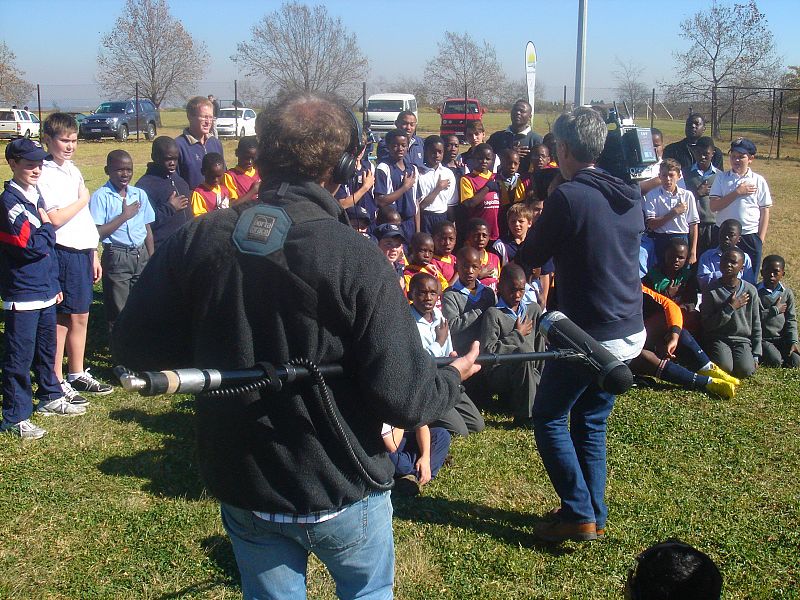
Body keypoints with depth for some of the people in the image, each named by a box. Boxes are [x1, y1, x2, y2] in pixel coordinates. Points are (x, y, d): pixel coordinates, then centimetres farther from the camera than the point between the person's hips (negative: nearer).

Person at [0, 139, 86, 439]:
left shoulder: (35, 197, 11)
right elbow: (33, 246, -24)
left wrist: (54, 284, 18)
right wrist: (47, 226, -6)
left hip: (44, 291, 9)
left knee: (47, 348, 21)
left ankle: (51, 398, 37)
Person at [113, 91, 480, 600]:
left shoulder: (197, 240, -13)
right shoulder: (357, 258, -24)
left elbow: (133, 347, -3)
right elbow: (403, 398, -23)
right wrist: (453, 378, -1)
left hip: (242, 486, 3)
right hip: (342, 492, -3)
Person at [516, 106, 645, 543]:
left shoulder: (567, 197, -16)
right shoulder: (629, 198, 6)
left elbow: (528, 260, -6)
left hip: (590, 335, -7)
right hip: (631, 333, 7)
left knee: (548, 418, 9)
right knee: (591, 421, 19)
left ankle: (579, 515, 9)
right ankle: (595, 514, 24)